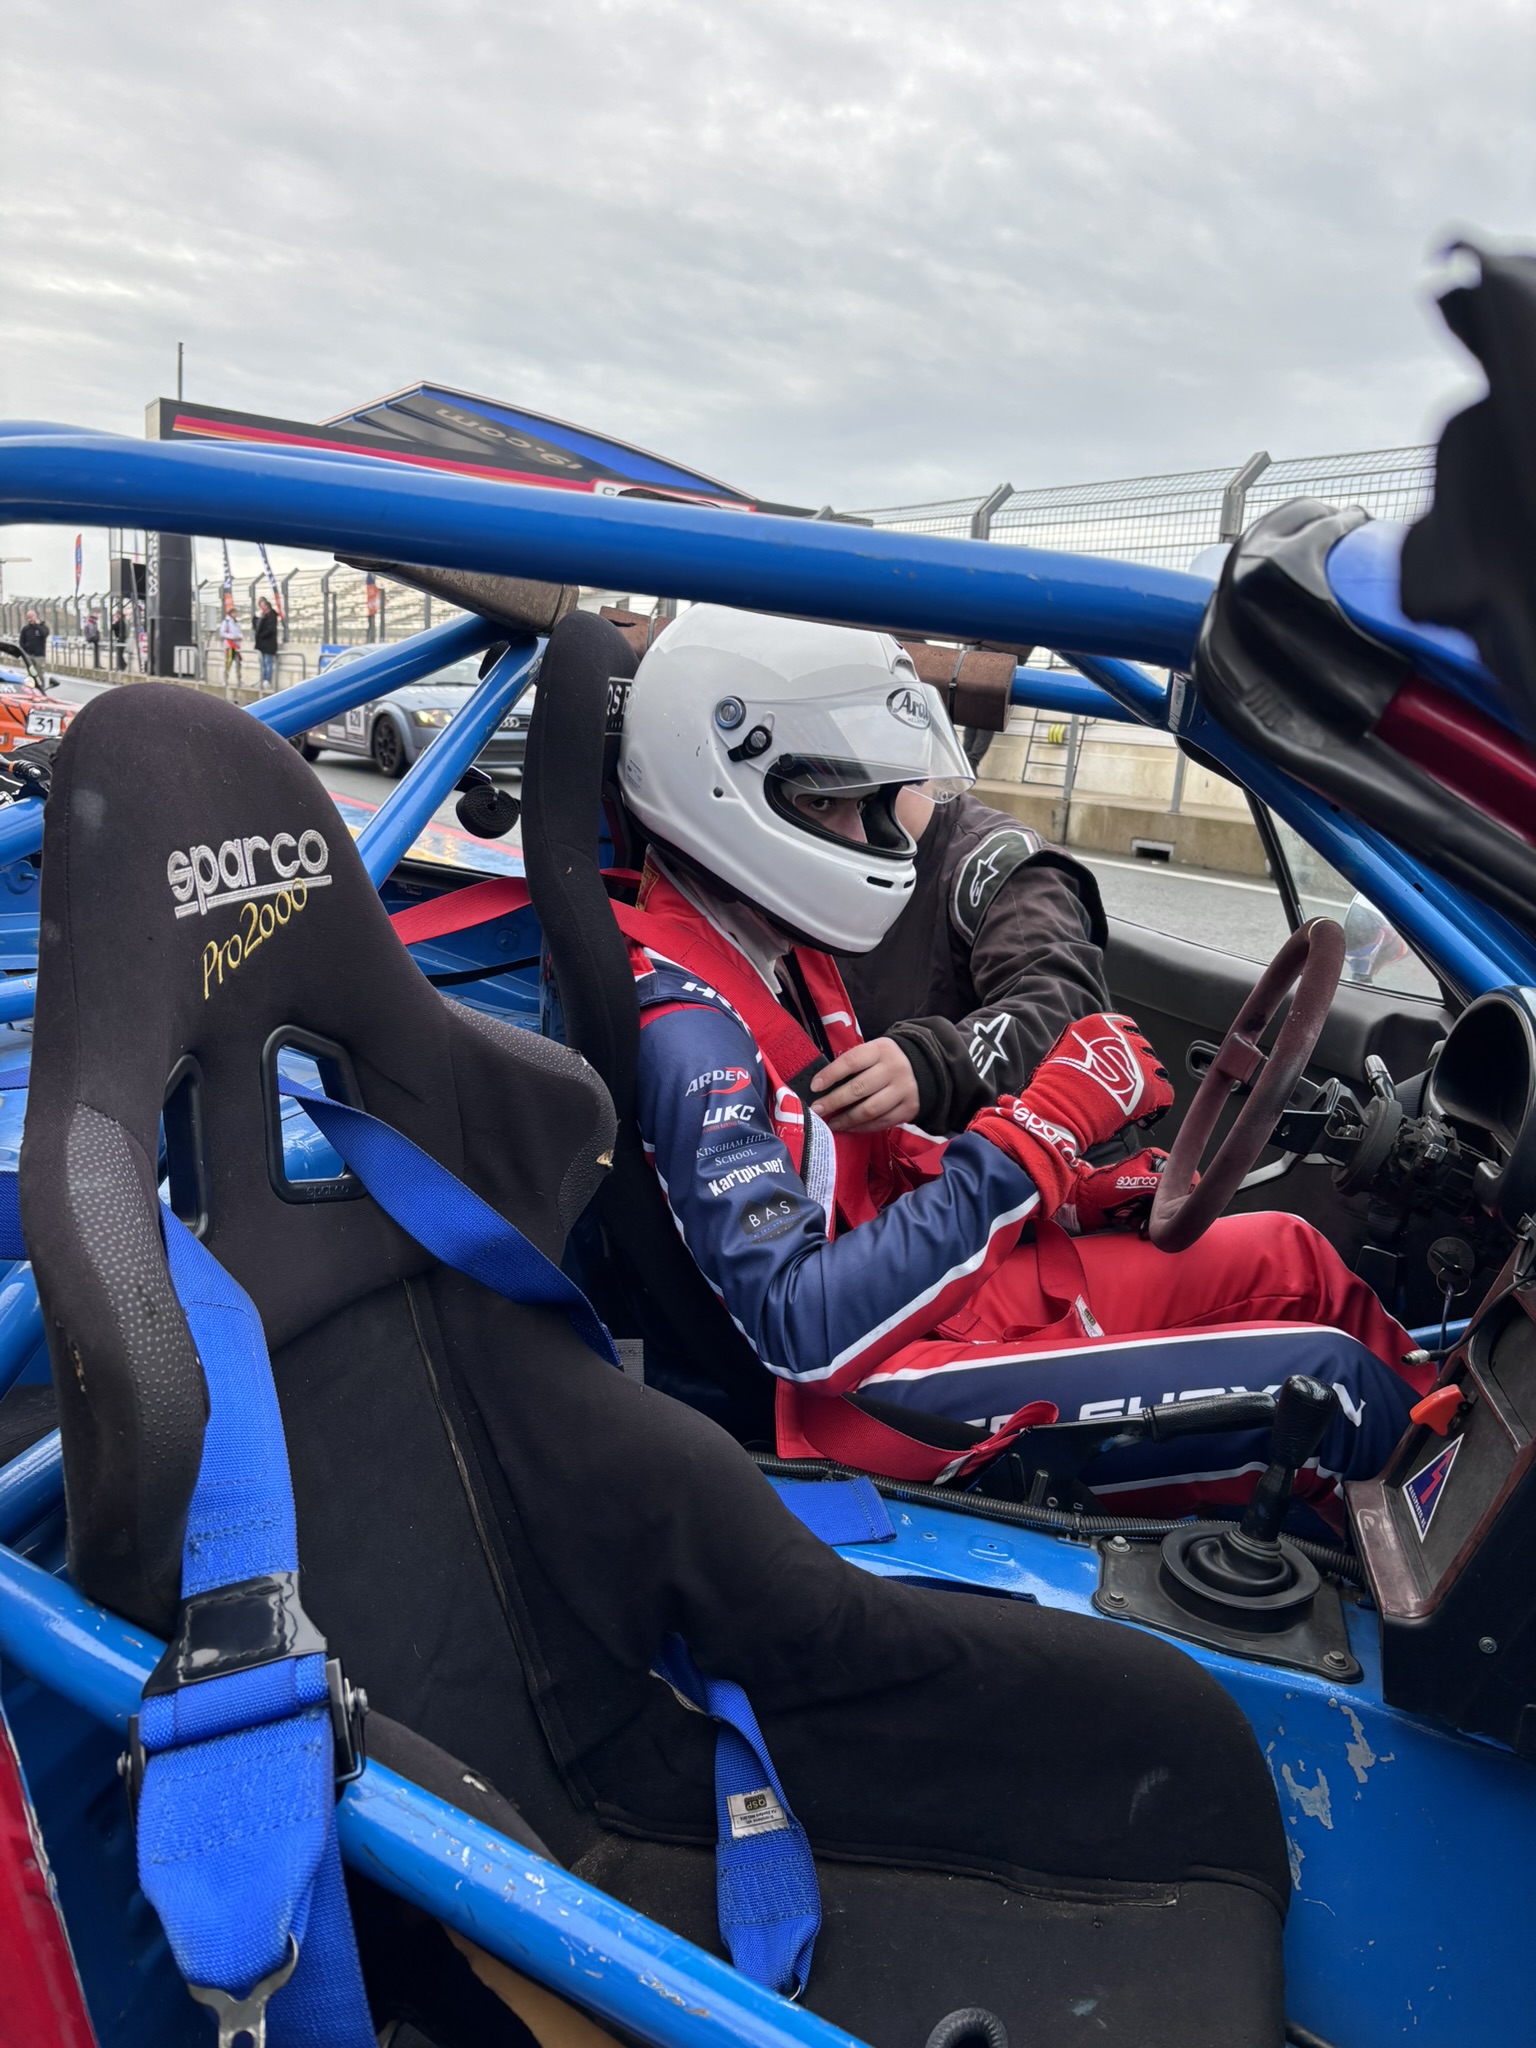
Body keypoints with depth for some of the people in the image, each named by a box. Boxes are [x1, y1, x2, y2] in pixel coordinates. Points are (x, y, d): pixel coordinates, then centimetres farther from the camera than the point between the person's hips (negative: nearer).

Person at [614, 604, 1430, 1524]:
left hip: (925, 1295, 9)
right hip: (864, 1391, -9)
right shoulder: (679, 1024, -25)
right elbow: (808, 1331, -31)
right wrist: (1040, 1133, -29)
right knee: (1329, 1382, -9)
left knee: (1291, 1259, 12)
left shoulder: (773, 948, 5)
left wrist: (1071, 1191, 0)